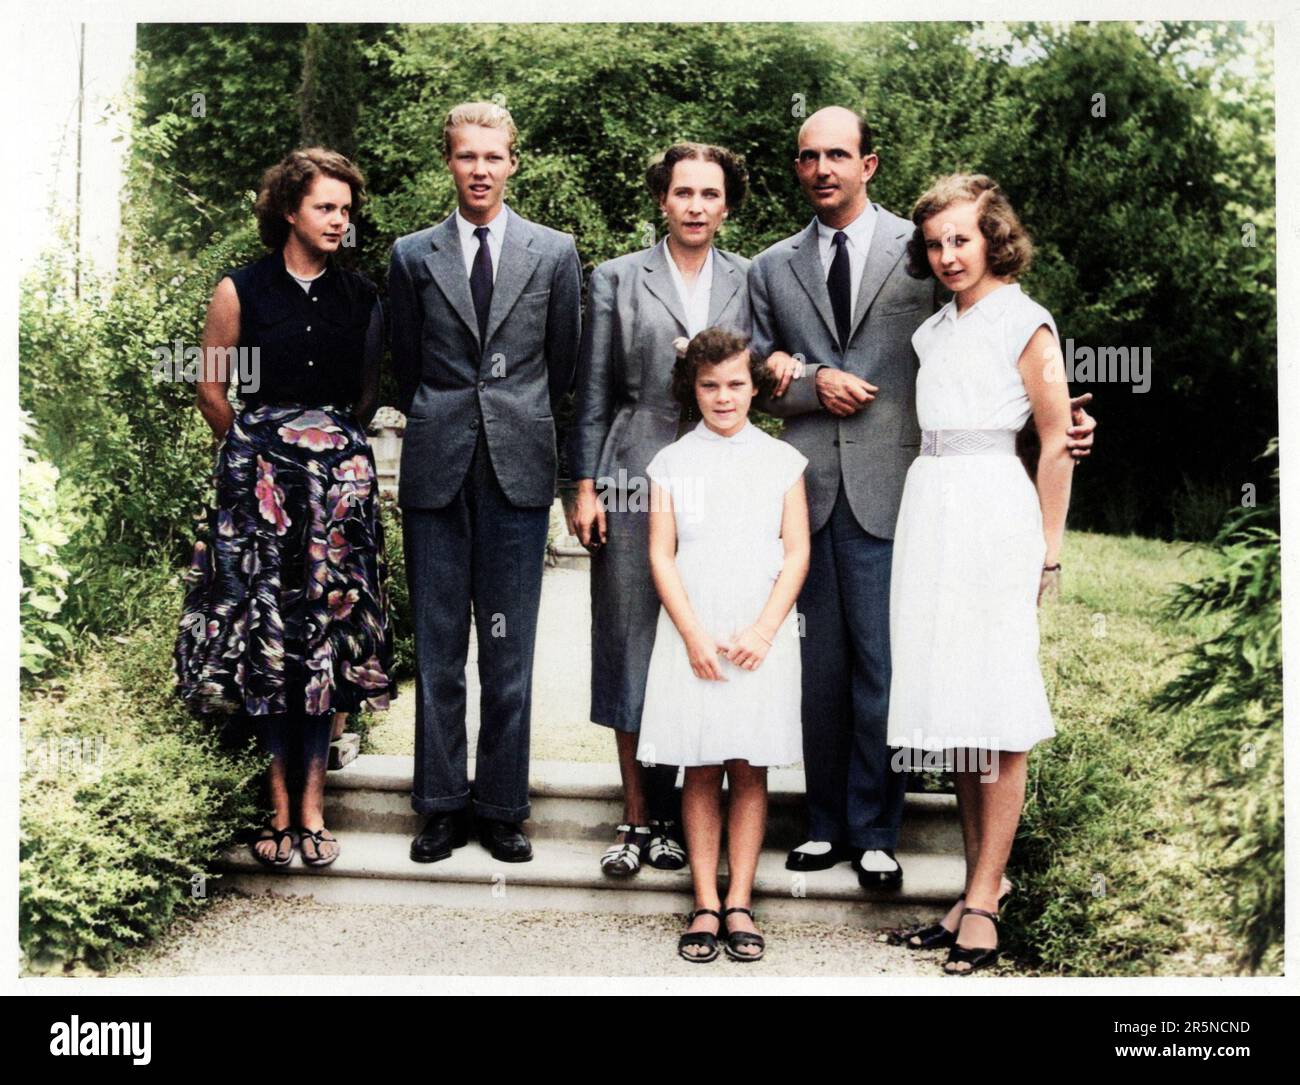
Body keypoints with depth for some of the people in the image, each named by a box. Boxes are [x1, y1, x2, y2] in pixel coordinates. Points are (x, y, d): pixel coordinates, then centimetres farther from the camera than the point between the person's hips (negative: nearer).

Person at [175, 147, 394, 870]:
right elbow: (212, 389, 9)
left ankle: (312, 800, 6)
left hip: (341, 478, 2)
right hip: (261, 477, -2)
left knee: (328, 629, 0)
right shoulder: (241, 291, 1)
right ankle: (282, 801, 6)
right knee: (267, 628, -2)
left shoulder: (362, 298, 8)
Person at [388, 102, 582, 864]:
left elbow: (562, 364, 12)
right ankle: (443, 804, 15)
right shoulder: (414, 256, 9)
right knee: (438, 647, 5)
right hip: (437, 467, 1)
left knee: (510, 649, 3)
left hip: (518, 466, -1)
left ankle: (504, 807, 13)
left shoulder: (555, 253, 7)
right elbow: (407, 367, 14)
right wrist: (440, 428, 13)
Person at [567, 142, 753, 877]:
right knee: (632, 644, 1)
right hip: (636, 480, -1)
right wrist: (586, 486, 0)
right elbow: (593, 393, 6)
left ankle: (677, 814, 15)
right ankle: (637, 818, 12)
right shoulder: (616, 281, 8)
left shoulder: (750, 283, 11)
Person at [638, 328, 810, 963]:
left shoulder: (782, 461, 7)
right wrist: (695, 636, -9)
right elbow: (661, 556, 2)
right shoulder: (671, 463, 7)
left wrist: (762, 632, -9)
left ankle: (739, 904, 7)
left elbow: (797, 554, 2)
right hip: (692, 637, 0)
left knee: (750, 770, 2)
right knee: (701, 772, 2)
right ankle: (705, 906, 7)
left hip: (761, 637, 0)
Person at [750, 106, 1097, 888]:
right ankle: (827, 823, 22)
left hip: (889, 489, -3)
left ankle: (875, 833, 13)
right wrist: (812, 382, -7)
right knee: (819, 666, 9)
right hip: (807, 491, 3)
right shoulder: (773, 268, 14)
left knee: (882, 667, -1)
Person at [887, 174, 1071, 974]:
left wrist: (1047, 551, -5)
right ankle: (980, 879, 15)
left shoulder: (1025, 322, -2)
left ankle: (984, 898, 0)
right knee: (953, 704, 7)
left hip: (993, 511, -7)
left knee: (996, 715, -5)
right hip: (930, 511, 7)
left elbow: (1057, 443, -3)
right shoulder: (935, 330, 18)